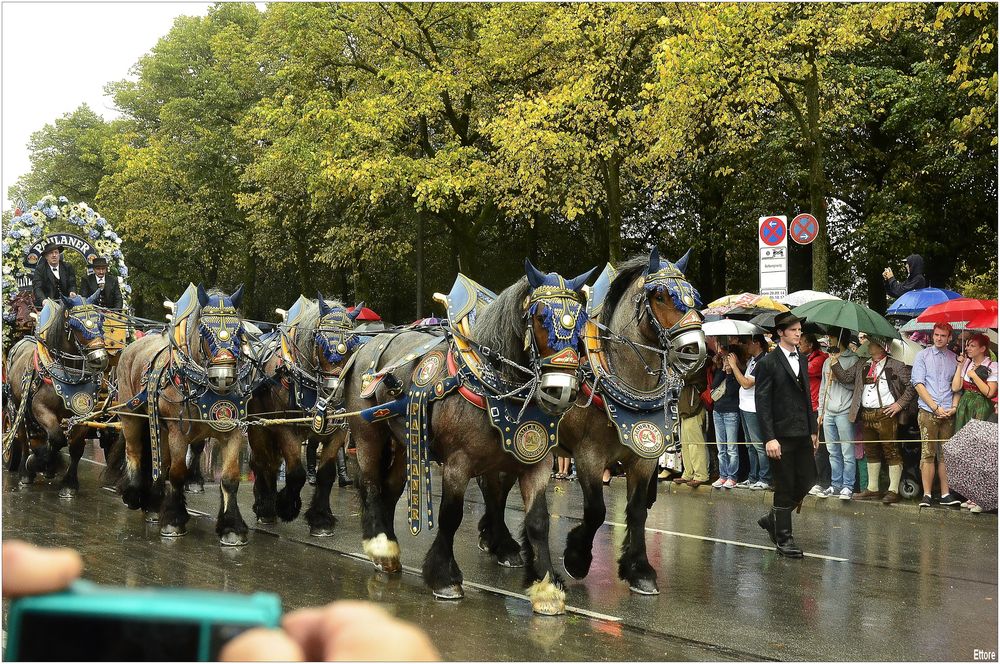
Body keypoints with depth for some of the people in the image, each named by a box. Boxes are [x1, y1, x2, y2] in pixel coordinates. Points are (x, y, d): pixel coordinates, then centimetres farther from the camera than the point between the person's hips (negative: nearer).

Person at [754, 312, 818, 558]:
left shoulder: (802, 359, 13)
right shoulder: (769, 362, -9)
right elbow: (762, 402, -12)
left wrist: (813, 430, 15)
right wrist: (769, 438, -18)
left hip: (802, 434, 7)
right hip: (782, 434, -7)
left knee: (807, 480, 7)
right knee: (785, 487, -1)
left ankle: (772, 519, 26)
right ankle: (783, 539, 10)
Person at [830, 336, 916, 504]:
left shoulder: (896, 366, -1)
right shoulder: (861, 366, 17)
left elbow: (911, 386, -3)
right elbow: (845, 377, 15)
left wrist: (900, 404, -9)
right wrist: (834, 362, 4)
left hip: (886, 414, -6)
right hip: (866, 415, 7)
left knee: (891, 452, -4)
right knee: (871, 452, 12)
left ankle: (893, 490, -2)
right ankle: (872, 489, 20)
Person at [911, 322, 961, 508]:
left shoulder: (955, 359, 12)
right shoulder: (922, 356, 7)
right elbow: (918, 383, 0)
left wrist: (954, 407, -5)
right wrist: (935, 407, -8)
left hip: (948, 414, 2)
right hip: (927, 411, -2)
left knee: (946, 454, 2)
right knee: (928, 453, -6)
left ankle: (945, 494, 4)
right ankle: (926, 495, -6)